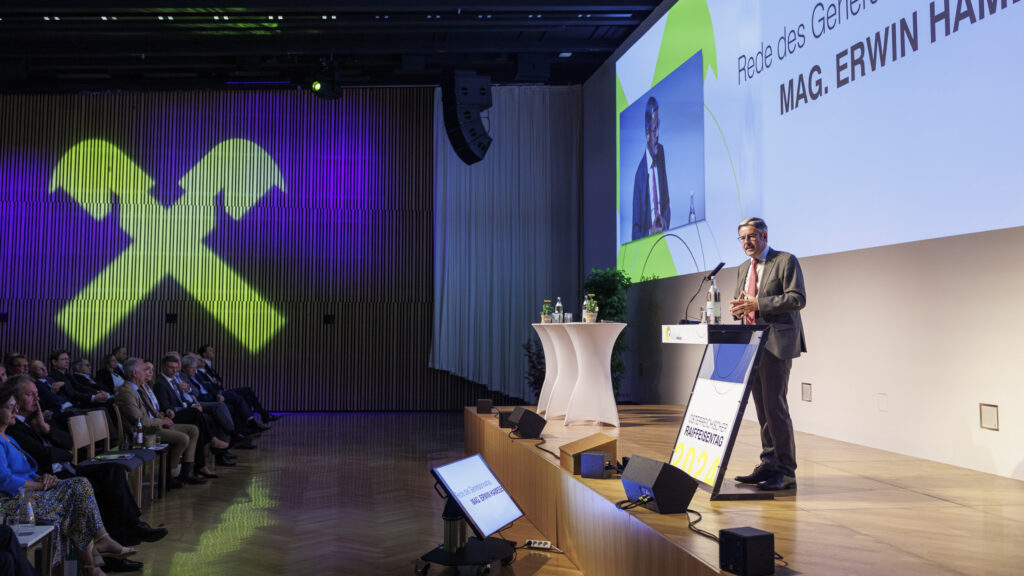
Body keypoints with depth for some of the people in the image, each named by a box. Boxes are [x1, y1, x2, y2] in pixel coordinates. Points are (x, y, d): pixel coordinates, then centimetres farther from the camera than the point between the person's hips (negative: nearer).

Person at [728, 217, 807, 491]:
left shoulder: (786, 261, -3)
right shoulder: (743, 269, 20)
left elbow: (797, 298, -12)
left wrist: (758, 304, -19)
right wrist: (737, 309, -1)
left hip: (776, 344, -8)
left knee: (775, 405, -11)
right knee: (762, 408, 10)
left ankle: (786, 472, -5)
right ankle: (769, 465, 17)